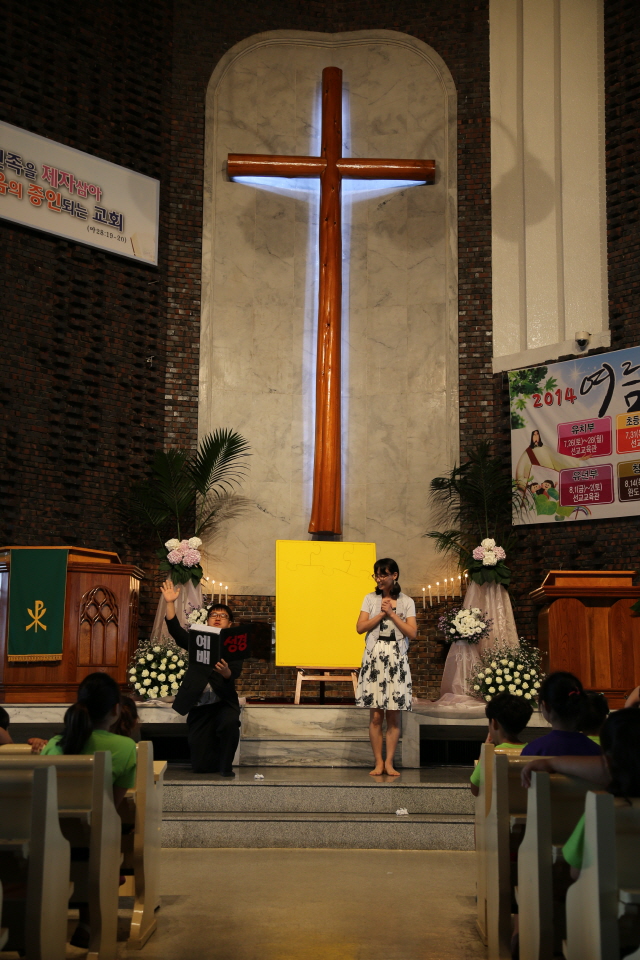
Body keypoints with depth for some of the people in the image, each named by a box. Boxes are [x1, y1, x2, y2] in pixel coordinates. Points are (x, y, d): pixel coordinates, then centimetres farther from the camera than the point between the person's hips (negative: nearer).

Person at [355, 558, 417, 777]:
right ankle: (378, 762, 6)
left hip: (396, 660, 0)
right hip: (374, 658, 0)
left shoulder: (406, 602, 4)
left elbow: (412, 633, -5)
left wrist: (392, 614, -8)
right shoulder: (370, 599, 7)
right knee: (375, 715, 0)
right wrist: (382, 613, -9)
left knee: (394, 715, 1)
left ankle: (389, 762, 7)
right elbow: (360, 627, -3)